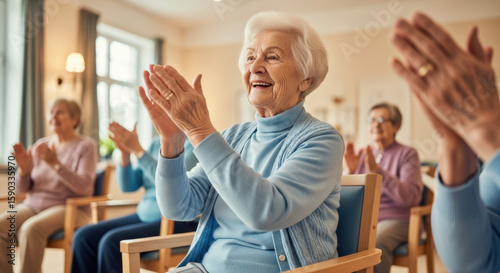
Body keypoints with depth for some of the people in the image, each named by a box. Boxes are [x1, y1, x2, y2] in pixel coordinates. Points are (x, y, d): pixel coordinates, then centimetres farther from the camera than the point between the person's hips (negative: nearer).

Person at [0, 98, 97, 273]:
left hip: (68, 208, -5)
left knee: (31, 228, -33)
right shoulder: (40, 145, 13)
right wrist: (24, 169, -11)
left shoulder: (86, 146, -1)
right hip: (32, 206, 5)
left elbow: (84, 186, -16)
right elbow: (21, 189, 11)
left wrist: (55, 163, -25)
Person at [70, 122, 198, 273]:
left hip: (178, 223, -8)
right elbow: (128, 185, 11)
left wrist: (137, 149, -22)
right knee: (84, 237, -6)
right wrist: (125, 153, -6)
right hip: (144, 215, 8)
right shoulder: (156, 144, 13)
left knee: (112, 242, -25)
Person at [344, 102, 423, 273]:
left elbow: (411, 197, -12)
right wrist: (350, 171, -10)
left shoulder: (407, 154, 3)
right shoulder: (362, 155, 14)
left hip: (395, 219, -4)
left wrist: (377, 170, -20)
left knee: (374, 244, -35)